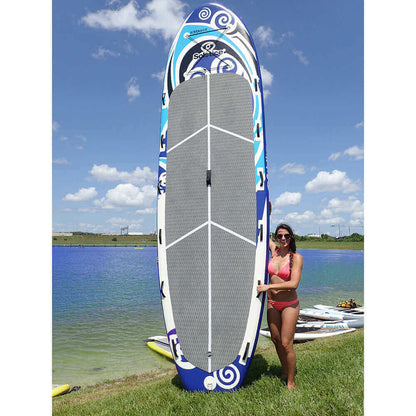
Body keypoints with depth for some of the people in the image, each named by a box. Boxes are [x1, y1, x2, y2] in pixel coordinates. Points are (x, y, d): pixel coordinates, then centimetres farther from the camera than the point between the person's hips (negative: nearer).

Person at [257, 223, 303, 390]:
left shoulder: (296, 257, -11)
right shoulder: (274, 250, 2)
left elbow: (294, 283, -20)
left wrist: (269, 286, -22)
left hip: (289, 304, -5)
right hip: (272, 303, 5)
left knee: (286, 344, -3)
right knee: (275, 339, 16)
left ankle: (291, 382, 16)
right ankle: (284, 371, 39)